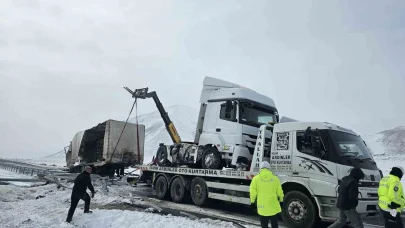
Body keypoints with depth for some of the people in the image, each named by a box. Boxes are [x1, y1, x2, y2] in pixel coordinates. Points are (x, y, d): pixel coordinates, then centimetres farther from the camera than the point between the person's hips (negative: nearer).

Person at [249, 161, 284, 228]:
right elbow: (279, 191, 3)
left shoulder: (256, 178, -4)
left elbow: (253, 192, -2)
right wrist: (281, 200, 17)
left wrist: (252, 202, 10)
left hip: (262, 206, -1)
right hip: (273, 206, 1)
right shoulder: (275, 178, -1)